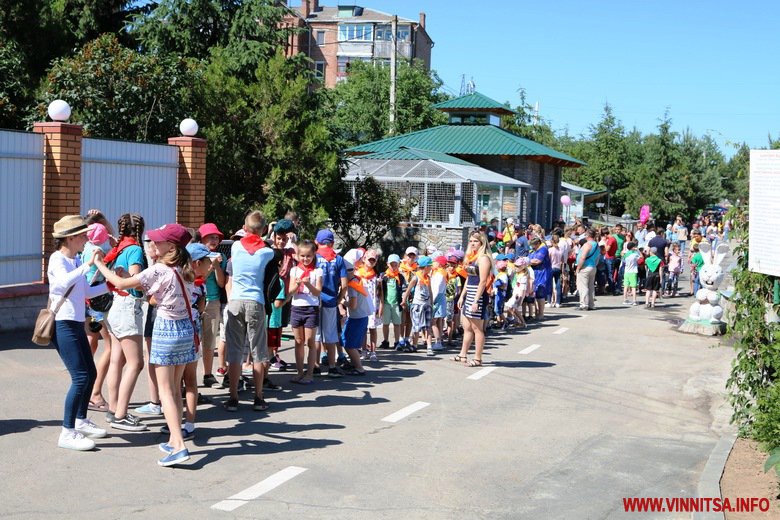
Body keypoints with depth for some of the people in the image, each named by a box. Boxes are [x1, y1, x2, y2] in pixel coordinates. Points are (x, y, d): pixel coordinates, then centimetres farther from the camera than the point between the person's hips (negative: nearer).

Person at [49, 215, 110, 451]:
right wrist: (88, 264, -37)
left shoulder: (76, 261, 12)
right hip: (63, 325, -9)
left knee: (91, 374, 15)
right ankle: (67, 433, -9)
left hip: (77, 324, 9)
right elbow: (64, 282, -34)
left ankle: (81, 421, 31)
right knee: (80, 377, -14)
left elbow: (85, 292, 20)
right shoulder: (57, 259, -12)